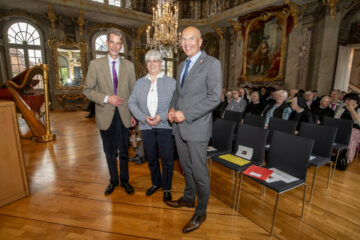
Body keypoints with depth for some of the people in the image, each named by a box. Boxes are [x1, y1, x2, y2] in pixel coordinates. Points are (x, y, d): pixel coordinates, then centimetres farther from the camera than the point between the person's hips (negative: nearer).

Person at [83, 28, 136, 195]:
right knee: (110, 151, 14)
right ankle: (113, 180, 35)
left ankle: (124, 180, 31)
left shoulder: (128, 65, 4)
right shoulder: (95, 64, 1)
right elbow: (87, 90, 0)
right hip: (105, 115, 0)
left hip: (123, 115, 1)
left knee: (124, 151, 11)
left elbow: (133, 91, 5)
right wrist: (106, 98, -16)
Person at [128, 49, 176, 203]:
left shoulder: (171, 82, 0)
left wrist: (161, 117, -18)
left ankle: (167, 188, 24)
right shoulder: (139, 83, 10)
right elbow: (132, 103, 5)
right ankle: (156, 183, 38)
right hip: (146, 127, 3)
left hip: (165, 126, -3)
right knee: (151, 158, 15)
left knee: (167, 159, 3)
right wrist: (144, 118, -10)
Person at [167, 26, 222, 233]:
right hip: (180, 126, 7)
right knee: (186, 168, 21)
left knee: (199, 172, 5)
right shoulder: (182, 65, 16)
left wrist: (186, 114, -18)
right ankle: (189, 198, 43)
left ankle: (201, 212, 27)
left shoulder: (212, 63, -8)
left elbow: (215, 97, -16)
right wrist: (172, 109, 3)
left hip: (197, 127, -7)